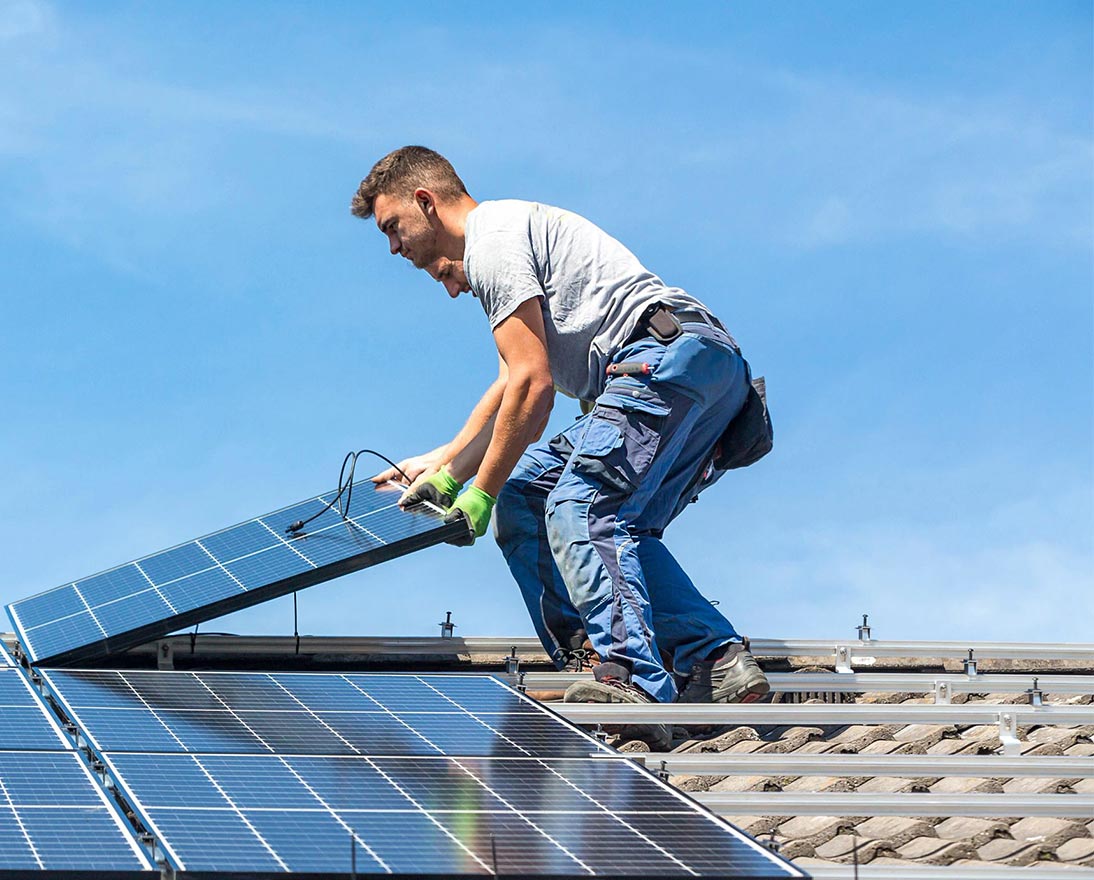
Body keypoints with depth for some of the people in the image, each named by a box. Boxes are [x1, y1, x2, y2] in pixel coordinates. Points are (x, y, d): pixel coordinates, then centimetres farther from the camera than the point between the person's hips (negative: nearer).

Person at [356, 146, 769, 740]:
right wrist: (443, 468, 40)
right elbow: (516, 385, 37)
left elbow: (533, 385, -10)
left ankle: (633, 683, -35)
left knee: (580, 510, -20)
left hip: (672, 356, -10)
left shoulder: (494, 237, -3)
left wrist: (479, 494, -2)